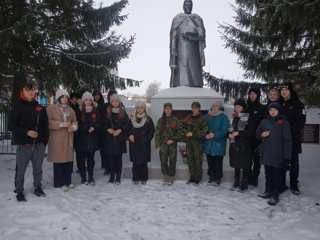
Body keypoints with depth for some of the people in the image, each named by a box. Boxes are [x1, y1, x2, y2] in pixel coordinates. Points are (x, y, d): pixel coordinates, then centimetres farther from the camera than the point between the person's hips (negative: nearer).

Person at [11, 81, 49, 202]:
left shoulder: (40, 107, 9)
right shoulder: (18, 106, -2)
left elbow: (45, 125, 13)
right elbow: (13, 126, -5)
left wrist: (45, 139, 6)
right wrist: (27, 132, -18)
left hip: (39, 143, 3)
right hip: (24, 143, -3)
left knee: (38, 169, 12)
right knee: (20, 170, 3)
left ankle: (38, 188, 27)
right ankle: (19, 192, 17)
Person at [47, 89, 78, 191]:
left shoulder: (70, 110, 17)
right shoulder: (51, 108, 0)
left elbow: (75, 121, 18)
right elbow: (48, 122, -9)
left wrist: (73, 126, -5)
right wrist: (61, 124, -18)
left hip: (68, 138, 5)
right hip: (57, 138, -5)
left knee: (69, 159, 4)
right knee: (59, 160, -4)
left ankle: (68, 181, 17)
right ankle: (59, 182, 7)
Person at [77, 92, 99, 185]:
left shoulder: (95, 112, 7)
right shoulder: (80, 112, 1)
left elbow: (99, 124, 7)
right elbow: (78, 125, -2)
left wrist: (93, 128, -10)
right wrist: (88, 129, -11)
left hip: (92, 139, 1)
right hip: (82, 139, -1)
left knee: (90, 158, 6)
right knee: (82, 159, 2)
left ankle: (91, 178, 15)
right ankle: (83, 178, 13)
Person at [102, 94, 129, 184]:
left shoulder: (123, 112, 5)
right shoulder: (107, 113, 8)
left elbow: (127, 124, -1)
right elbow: (104, 124, 7)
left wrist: (119, 130, -12)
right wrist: (108, 129, -11)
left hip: (120, 138, -1)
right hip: (110, 138, 1)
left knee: (118, 158, 1)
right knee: (111, 157, 3)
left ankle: (118, 177, 9)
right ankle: (112, 176, 13)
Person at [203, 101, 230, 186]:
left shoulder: (223, 117, -3)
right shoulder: (207, 116, 10)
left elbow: (224, 130, -9)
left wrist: (214, 135, -19)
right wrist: (206, 135, -9)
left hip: (218, 144, -4)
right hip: (208, 143, 4)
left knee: (218, 162, -1)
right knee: (210, 161, 10)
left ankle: (218, 178, 11)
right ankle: (211, 177, 22)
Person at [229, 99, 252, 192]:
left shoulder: (248, 117, -8)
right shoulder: (235, 117, 15)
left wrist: (238, 133, -16)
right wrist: (230, 134, 2)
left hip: (244, 145, -6)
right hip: (235, 144, 7)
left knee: (245, 165, 0)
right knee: (236, 165, 12)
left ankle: (244, 184, 11)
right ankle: (236, 183, 23)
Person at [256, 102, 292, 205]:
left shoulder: (283, 123, -5)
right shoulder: (265, 122, 7)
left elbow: (287, 140, -7)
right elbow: (258, 132, 18)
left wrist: (287, 156, -11)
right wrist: (262, 134, -7)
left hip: (278, 154, -4)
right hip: (266, 153, 5)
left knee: (276, 175, 1)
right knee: (268, 174, 15)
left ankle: (275, 195, 10)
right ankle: (268, 191, 29)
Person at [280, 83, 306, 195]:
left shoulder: (298, 104, 1)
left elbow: (301, 120, -4)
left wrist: (291, 129, -13)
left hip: (293, 138, -3)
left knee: (294, 162, 3)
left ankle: (294, 185, 13)